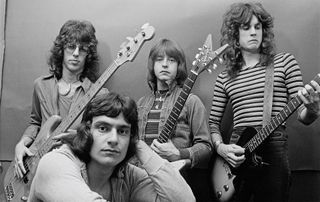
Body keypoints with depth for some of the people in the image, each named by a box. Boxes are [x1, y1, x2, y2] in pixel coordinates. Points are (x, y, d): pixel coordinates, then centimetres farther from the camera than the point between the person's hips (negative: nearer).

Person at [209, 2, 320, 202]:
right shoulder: (225, 77, 10)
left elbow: (303, 117, 1)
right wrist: (220, 147, -7)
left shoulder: (284, 62, 5)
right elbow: (213, 121, 12)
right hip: (236, 155, 2)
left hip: (274, 150, -2)